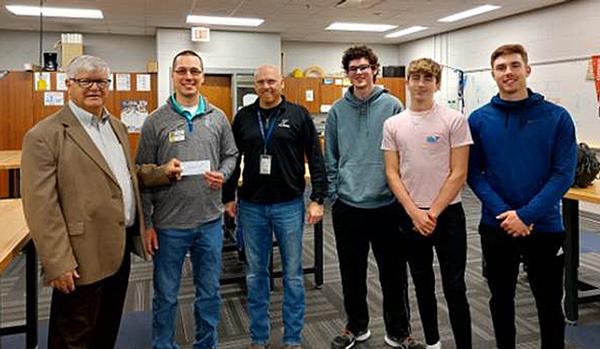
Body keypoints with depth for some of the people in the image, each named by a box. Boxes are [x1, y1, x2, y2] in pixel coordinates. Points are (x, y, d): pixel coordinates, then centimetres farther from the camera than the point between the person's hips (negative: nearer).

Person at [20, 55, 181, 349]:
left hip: (120, 248, 7)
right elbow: (41, 208, -17)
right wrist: (57, 264, -19)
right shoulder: (45, 135, -13)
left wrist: (162, 172, 8)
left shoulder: (117, 127, 12)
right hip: (83, 259, -7)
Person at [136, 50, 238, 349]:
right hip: (169, 224, -2)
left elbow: (231, 155, 12)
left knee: (209, 292, 16)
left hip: (210, 221, 3)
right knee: (165, 296, 12)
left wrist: (223, 174, -11)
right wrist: (146, 223, -4)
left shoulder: (218, 118, 3)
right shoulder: (156, 121, -4)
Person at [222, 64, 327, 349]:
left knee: (293, 274, 8)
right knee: (255, 275, 11)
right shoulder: (243, 117, 6)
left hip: (289, 205, -2)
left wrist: (317, 199, -8)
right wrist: (228, 197, 10)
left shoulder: (298, 115, -1)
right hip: (251, 207, 3)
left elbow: (316, 159, -3)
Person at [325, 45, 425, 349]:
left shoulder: (392, 106, -3)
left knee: (393, 273, 10)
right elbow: (331, 159, 6)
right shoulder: (337, 111, 3)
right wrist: (333, 196, 3)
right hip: (347, 206, 2)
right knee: (352, 273, 15)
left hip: (386, 204, -2)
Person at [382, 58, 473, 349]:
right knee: (423, 284, 15)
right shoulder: (393, 125, 3)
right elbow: (392, 173, 0)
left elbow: (458, 174, -8)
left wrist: (433, 212, -11)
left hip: (447, 213, -3)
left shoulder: (454, 120, -5)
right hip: (410, 215, 3)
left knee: (454, 287, 3)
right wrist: (414, 213, -9)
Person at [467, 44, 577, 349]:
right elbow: (473, 173, -3)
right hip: (495, 226, 1)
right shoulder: (478, 119, -1)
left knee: (549, 303, 13)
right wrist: (503, 212, -15)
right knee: (501, 299, 16)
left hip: (544, 227, -1)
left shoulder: (557, 117, -4)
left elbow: (564, 174, -9)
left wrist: (526, 215, -18)